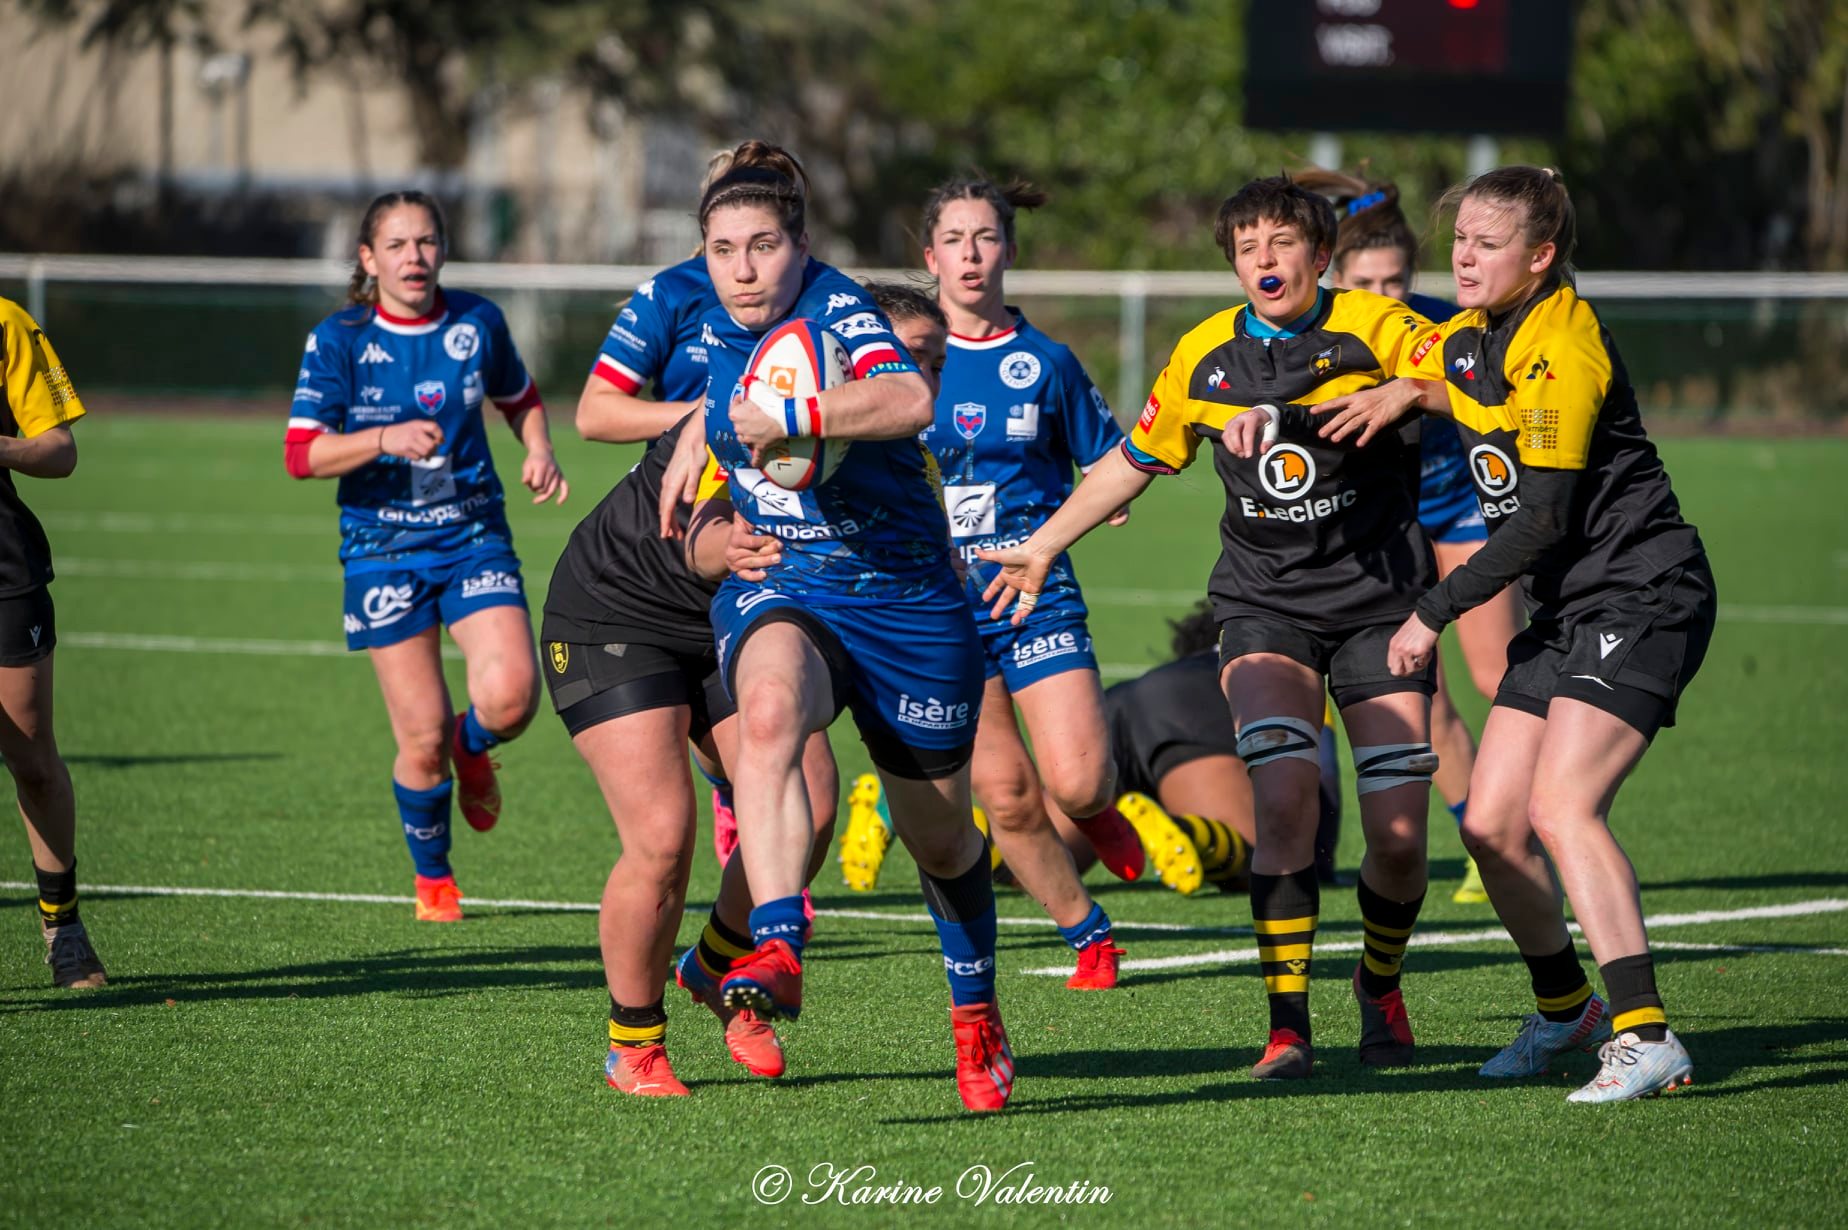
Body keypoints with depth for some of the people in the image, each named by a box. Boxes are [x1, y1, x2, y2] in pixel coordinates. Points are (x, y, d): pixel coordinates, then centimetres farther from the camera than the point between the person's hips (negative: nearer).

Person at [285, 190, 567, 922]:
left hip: (475, 537, 2)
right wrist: (387, 438, -26)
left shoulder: (477, 323, 1)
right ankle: (433, 878, 24)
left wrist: (538, 451, 1)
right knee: (422, 739, -3)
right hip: (384, 550, -2)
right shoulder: (339, 341, -7)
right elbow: (300, 455, -11)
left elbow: (520, 397, 21)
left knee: (511, 695, -21)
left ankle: (471, 750, 18)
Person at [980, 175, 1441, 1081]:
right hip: (1264, 602, 1)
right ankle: (1287, 1025, -18)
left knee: (1398, 837, -4)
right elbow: (1133, 460, 20)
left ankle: (1379, 985, 27)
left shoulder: (1374, 329, -6)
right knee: (1283, 794, -22)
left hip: (1377, 598, -1)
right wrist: (1041, 547, 25)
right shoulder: (1207, 358, 5)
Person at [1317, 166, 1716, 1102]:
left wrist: (1436, 612, -14)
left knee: (1562, 807, -23)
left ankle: (1645, 1036, -25)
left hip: (1642, 597, -9)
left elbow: (1544, 517, -20)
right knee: (1491, 823, 5)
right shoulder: (1467, 339, 9)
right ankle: (1565, 1010, 26)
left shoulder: (1563, 347, -17)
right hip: (1566, 613, 9)